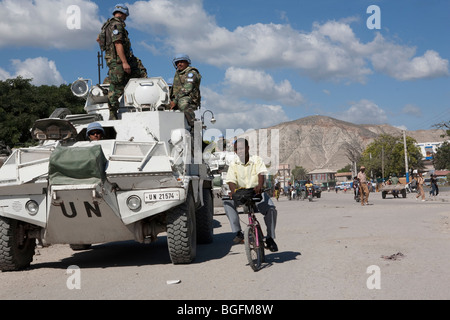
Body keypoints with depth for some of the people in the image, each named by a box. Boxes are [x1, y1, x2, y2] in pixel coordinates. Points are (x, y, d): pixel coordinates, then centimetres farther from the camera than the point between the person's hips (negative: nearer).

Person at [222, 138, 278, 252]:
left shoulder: (257, 160, -6)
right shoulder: (233, 164, -3)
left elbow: (261, 174, -23)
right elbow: (231, 181, -13)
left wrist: (260, 186, -45)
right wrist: (234, 190, -37)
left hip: (257, 192, -2)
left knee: (271, 209, -28)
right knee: (227, 202, -28)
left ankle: (270, 238, -5)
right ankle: (238, 232, -22)